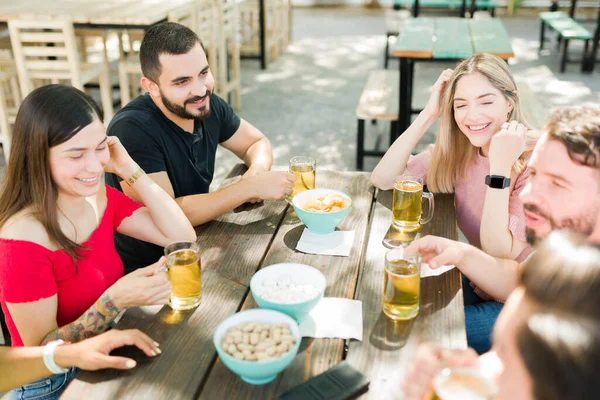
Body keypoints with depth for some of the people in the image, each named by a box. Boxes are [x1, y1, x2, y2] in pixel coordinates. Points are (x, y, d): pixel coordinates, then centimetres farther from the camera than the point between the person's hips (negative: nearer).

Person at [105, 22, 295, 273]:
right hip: (144, 268, -6)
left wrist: (257, 172, -14)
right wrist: (250, 187, -27)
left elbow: (257, 143, 9)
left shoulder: (207, 105, -5)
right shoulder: (132, 129, -24)